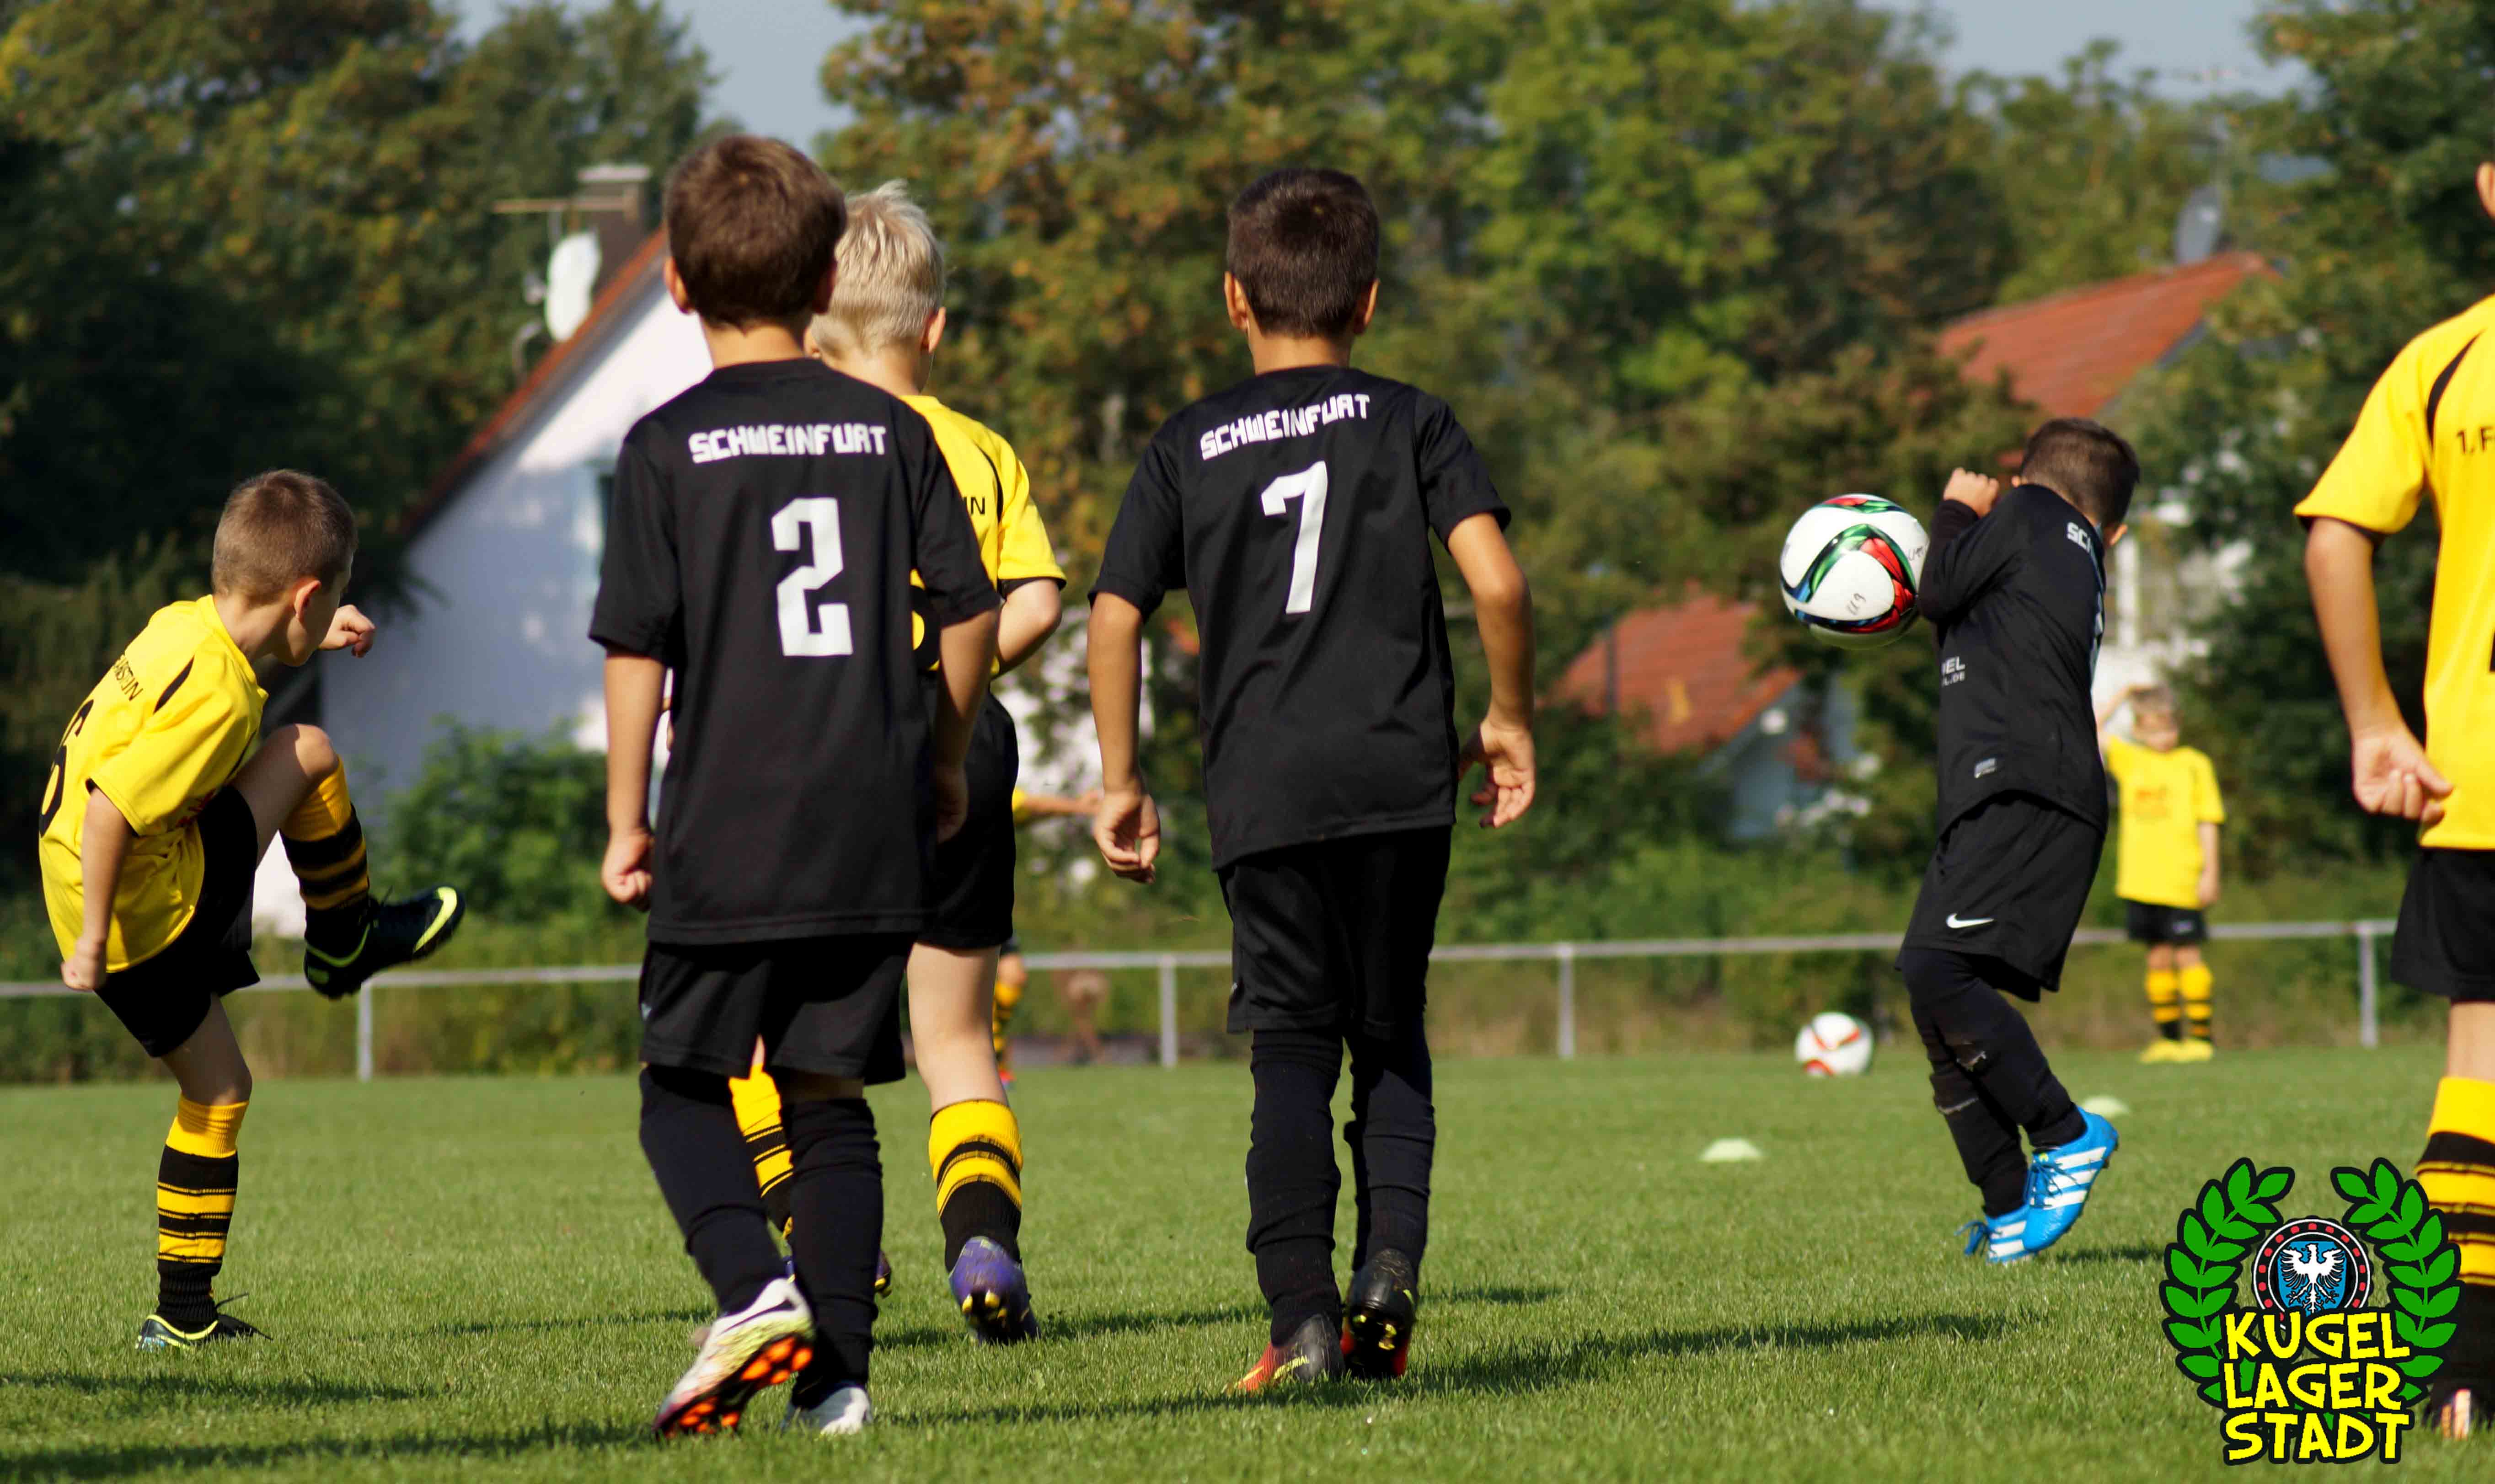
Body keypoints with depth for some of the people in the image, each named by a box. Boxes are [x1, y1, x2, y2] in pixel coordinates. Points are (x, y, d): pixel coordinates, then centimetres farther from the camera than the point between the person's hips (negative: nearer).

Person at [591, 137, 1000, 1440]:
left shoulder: (668, 447, -4)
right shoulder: (891, 432, 6)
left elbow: (637, 649, -5)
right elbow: (971, 609, 8)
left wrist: (626, 823, 2)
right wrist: (943, 760, 22)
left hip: (725, 841, -3)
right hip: (872, 840, 3)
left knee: (682, 1091, 8)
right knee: (830, 1098, 10)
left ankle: (752, 1290, -16)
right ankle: (837, 1370, 3)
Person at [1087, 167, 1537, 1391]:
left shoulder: (1188, 448, 9)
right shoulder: (1410, 423, 6)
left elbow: (1115, 615, 5)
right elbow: (1497, 581, -6)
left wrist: (1119, 782, 13)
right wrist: (1509, 721, 8)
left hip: (1260, 793, 0)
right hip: (1402, 779, 0)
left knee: (1289, 1050, 2)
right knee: (1390, 1036, 14)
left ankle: (1302, 1312, -11)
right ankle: (1391, 1259, -7)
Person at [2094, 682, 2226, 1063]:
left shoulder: (2194, 765, 1)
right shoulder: (2130, 761, 11)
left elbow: (2208, 822, 0)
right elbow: (2093, 729, 16)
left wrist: (2210, 872, -5)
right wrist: (2123, 697, 11)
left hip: (2181, 881, -4)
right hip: (2141, 881, 4)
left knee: (2187, 953, -5)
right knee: (2158, 956, 7)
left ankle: (2200, 1036, -3)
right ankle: (2169, 1037, 11)